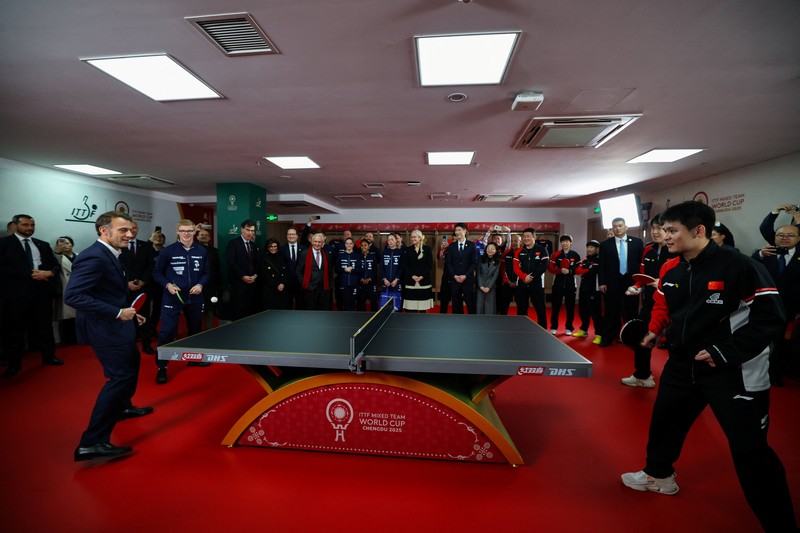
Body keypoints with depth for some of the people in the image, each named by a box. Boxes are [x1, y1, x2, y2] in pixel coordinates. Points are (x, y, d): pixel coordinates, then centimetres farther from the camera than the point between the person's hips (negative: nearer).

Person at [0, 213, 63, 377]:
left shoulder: (43, 245, 13)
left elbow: (56, 265, 12)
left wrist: (50, 273, -11)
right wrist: (30, 274, -16)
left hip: (42, 290, 4)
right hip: (17, 291, -3)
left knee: (45, 325, 11)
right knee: (15, 328, 5)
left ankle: (49, 356, 23)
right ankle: (14, 363, 17)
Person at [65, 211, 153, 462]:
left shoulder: (109, 255, 9)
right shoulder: (94, 257, -23)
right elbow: (72, 296, -30)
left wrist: (129, 311, 12)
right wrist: (117, 313, -28)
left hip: (114, 324, 11)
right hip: (104, 327, -11)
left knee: (132, 363, 26)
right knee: (121, 376, -10)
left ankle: (122, 407, 47)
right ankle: (91, 442, -3)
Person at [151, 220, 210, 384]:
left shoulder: (202, 251, 1)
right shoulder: (168, 250, -7)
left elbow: (206, 272, 8)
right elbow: (157, 272, 0)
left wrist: (200, 285, -9)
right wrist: (167, 285, -16)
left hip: (195, 298, 4)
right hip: (172, 298, -4)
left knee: (195, 329, 17)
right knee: (167, 332, -7)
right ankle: (161, 367, 6)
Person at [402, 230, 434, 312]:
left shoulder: (427, 249, 3)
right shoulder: (408, 250, 8)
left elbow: (430, 265, -1)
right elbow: (405, 266, 3)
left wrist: (422, 276, -12)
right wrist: (412, 276, -11)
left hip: (424, 281, -1)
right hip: (411, 282, 1)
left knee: (423, 307, 2)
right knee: (411, 309, -1)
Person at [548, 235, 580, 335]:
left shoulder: (575, 255, 1)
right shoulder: (556, 254, 1)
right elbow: (550, 268, -1)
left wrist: (570, 271, -15)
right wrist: (560, 270, -17)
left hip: (571, 284, 0)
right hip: (558, 283, 0)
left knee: (570, 307, 5)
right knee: (555, 306, 3)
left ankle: (569, 328, 17)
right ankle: (554, 327, 14)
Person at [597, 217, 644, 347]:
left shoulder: (637, 242, 4)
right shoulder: (605, 244, 2)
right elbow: (602, 265, 1)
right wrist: (602, 282, -5)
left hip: (632, 281, 1)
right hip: (612, 282, -1)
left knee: (631, 311, 8)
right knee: (611, 311, 5)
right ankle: (608, 337, 14)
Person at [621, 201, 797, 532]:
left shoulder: (739, 266, -20)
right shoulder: (670, 270, 0)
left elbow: (770, 318, -18)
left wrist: (724, 352, -22)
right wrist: (655, 330, 4)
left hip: (734, 370, -7)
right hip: (683, 363, 7)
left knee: (749, 449, 2)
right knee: (664, 419, 20)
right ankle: (659, 475, 45)